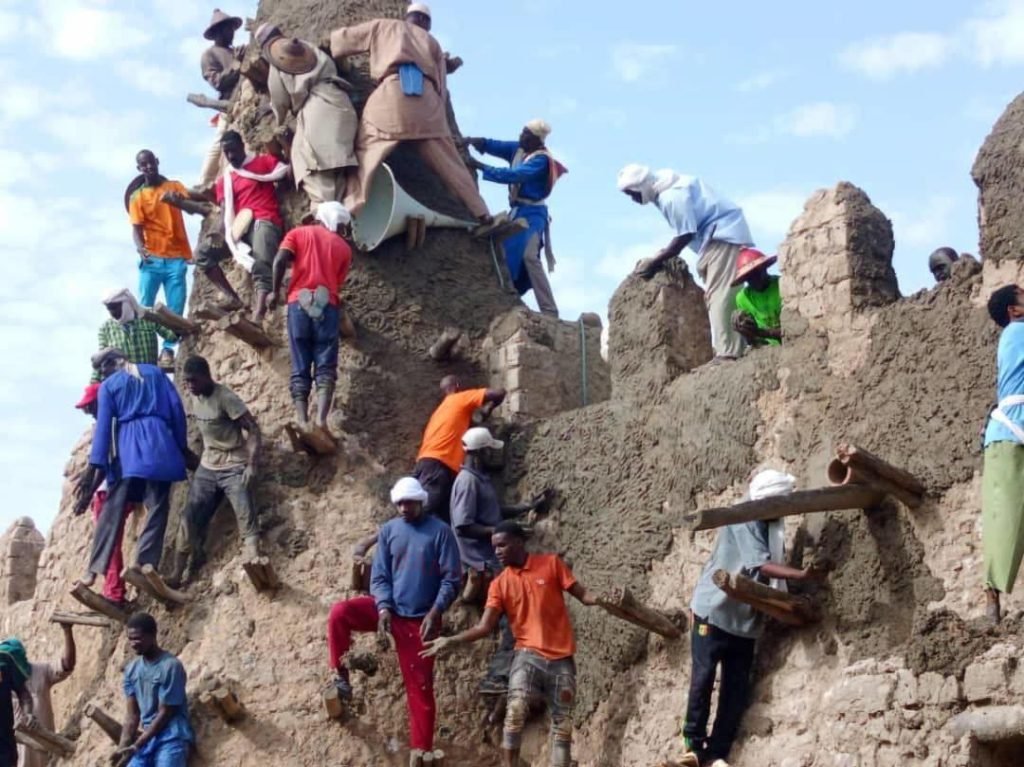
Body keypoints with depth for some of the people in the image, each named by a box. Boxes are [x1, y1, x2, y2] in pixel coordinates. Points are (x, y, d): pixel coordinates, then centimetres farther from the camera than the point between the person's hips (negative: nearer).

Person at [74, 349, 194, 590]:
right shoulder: (155, 373, 16)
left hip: (127, 451, -1)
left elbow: (103, 427, 1)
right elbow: (176, 409, 10)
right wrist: (182, 447, 15)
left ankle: (95, 569, -3)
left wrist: (95, 466, 0)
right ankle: (146, 566, -11)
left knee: (112, 511, 1)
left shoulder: (108, 386, 9)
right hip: (159, 446, 1)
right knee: (157, 508, 0)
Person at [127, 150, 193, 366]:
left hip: (176, 257, 1)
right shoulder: (137, 196, 7)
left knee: (175, 308, -4)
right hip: (152, 258, -1)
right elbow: (137, 228, -3)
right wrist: (140, 248, -21)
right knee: (144, 307, -6)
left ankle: (168, 350, -2)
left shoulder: (175, 186, 12)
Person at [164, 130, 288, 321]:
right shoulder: (224, 180, 22)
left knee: (261, 264, -31)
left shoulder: (264, 162, 12)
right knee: (203, 252, -2)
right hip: (240, 227, 6)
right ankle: (232, 298, -12)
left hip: (265, 222, -6)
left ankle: (258, 314, -50)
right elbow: (225, 212, 12)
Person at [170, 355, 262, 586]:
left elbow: (252, 428, -20)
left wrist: (251, 465, -27)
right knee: (190, 519, 4)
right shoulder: (194, 397, 5)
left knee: (246, 518, -18)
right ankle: (178, 574, 9)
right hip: (207, 467, 7)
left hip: (234, 467, -7)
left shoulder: (225, 398, -18)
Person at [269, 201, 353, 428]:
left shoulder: (298, 233, 14)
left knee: (300, 369, 2)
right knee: (325, 368, -2)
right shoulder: (343, 247, 15)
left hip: (299, 304, 1)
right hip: (327, 305, -1)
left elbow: (280, 259, -3)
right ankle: (321, 420, -20)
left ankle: (303, 423, -11)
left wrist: (275, 291, 6)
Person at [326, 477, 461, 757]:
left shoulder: (440, 531, -9)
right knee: (339, 613, -22)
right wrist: (383, 609, -16)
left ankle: (422, 750, 9)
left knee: (420, 687, 1)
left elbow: (451, 579, -10)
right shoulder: (388, 530, 1)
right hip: (390, 609, 3)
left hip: (421, 618, -3)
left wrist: (434, 613, -21)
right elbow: (379, 576, 1)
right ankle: (341, 675, -6)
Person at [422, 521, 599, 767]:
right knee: (515, 713, -21)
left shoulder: (551, 563, 1)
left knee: (563, 725, 4)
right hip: (528, 655, 0)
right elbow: (485, 627, -1)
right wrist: (450, 641, -12)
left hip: (561, 658, 0)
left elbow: (582, 594, 1)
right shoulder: (499, 584, 5)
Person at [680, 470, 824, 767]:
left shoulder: (773, 526, 5)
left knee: (737, 688, 2)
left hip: (745, 619, 6)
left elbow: (773, 568, 9)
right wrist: (803, 575, -36)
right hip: (714, 611, -6)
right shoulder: (743, 520, -16)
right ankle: (694, 743, 7)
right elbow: (759, 565, -26)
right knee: (703, 678, -6)